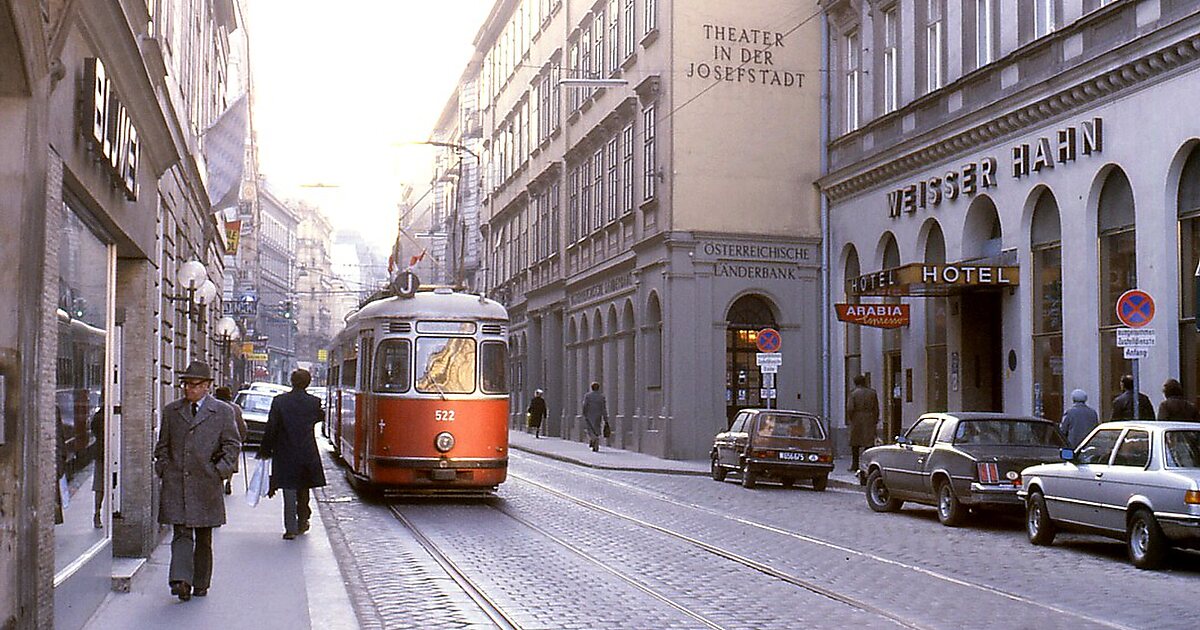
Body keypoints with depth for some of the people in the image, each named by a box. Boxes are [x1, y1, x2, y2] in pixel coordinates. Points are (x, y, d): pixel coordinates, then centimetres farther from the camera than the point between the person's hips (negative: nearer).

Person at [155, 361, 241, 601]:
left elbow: (232, 446, 4)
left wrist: (220, 471, -6)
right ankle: (181, 580, -15)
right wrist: (164, 469, 4)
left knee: (204, 537, 8)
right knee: (182, 533, -8)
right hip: (175, 483, 1)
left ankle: (201, 583, 18)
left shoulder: (222, 412, 3)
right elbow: (162, 445, 17)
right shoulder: (171, 411, 11)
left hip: (206, 484, -1)